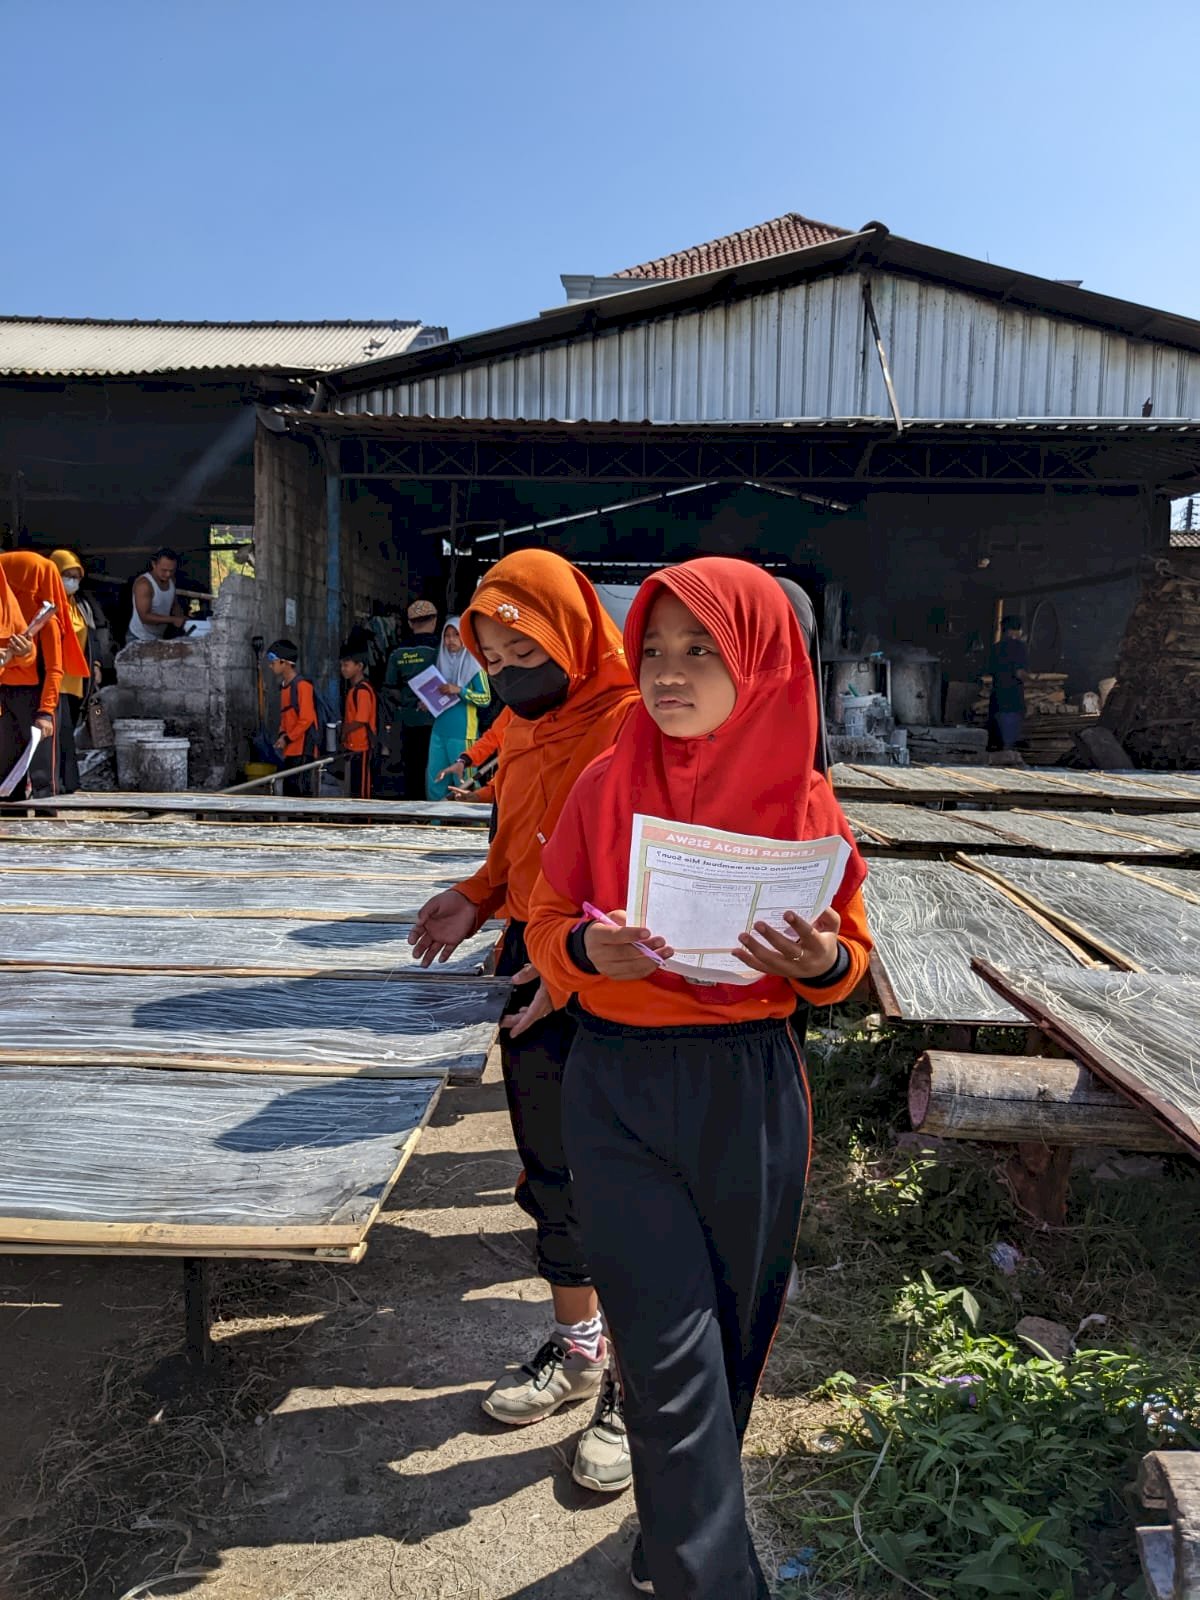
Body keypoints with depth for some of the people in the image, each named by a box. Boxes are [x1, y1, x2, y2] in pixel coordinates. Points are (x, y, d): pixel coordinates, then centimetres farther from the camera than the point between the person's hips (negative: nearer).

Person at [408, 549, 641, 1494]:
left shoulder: (634, 723, -17)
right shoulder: (524, 725, 9)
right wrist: (475, 901, 6)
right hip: (532, 972, 8)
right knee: (551, 1177, 20)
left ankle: (628, 1383, 27)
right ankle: (576, 1345, 41)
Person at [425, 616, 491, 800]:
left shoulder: (474, 664, -3)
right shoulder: (443, 662, 14)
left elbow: (486, 698, -9)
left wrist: (460, 690, -19)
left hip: (462, 732, -6)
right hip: (439, 730, 6)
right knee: (434, 781, 8)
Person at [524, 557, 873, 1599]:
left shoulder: (804, 800, -3)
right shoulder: (606, 788, -4)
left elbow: (851, 955, 5)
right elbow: (547, 927, 3)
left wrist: (822, 961, -18)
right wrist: (586, 948, -19)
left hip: (751, 1094, 2)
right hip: (621, 1090, -1)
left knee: (733, 1329, 16)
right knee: (670, 1346, 0)